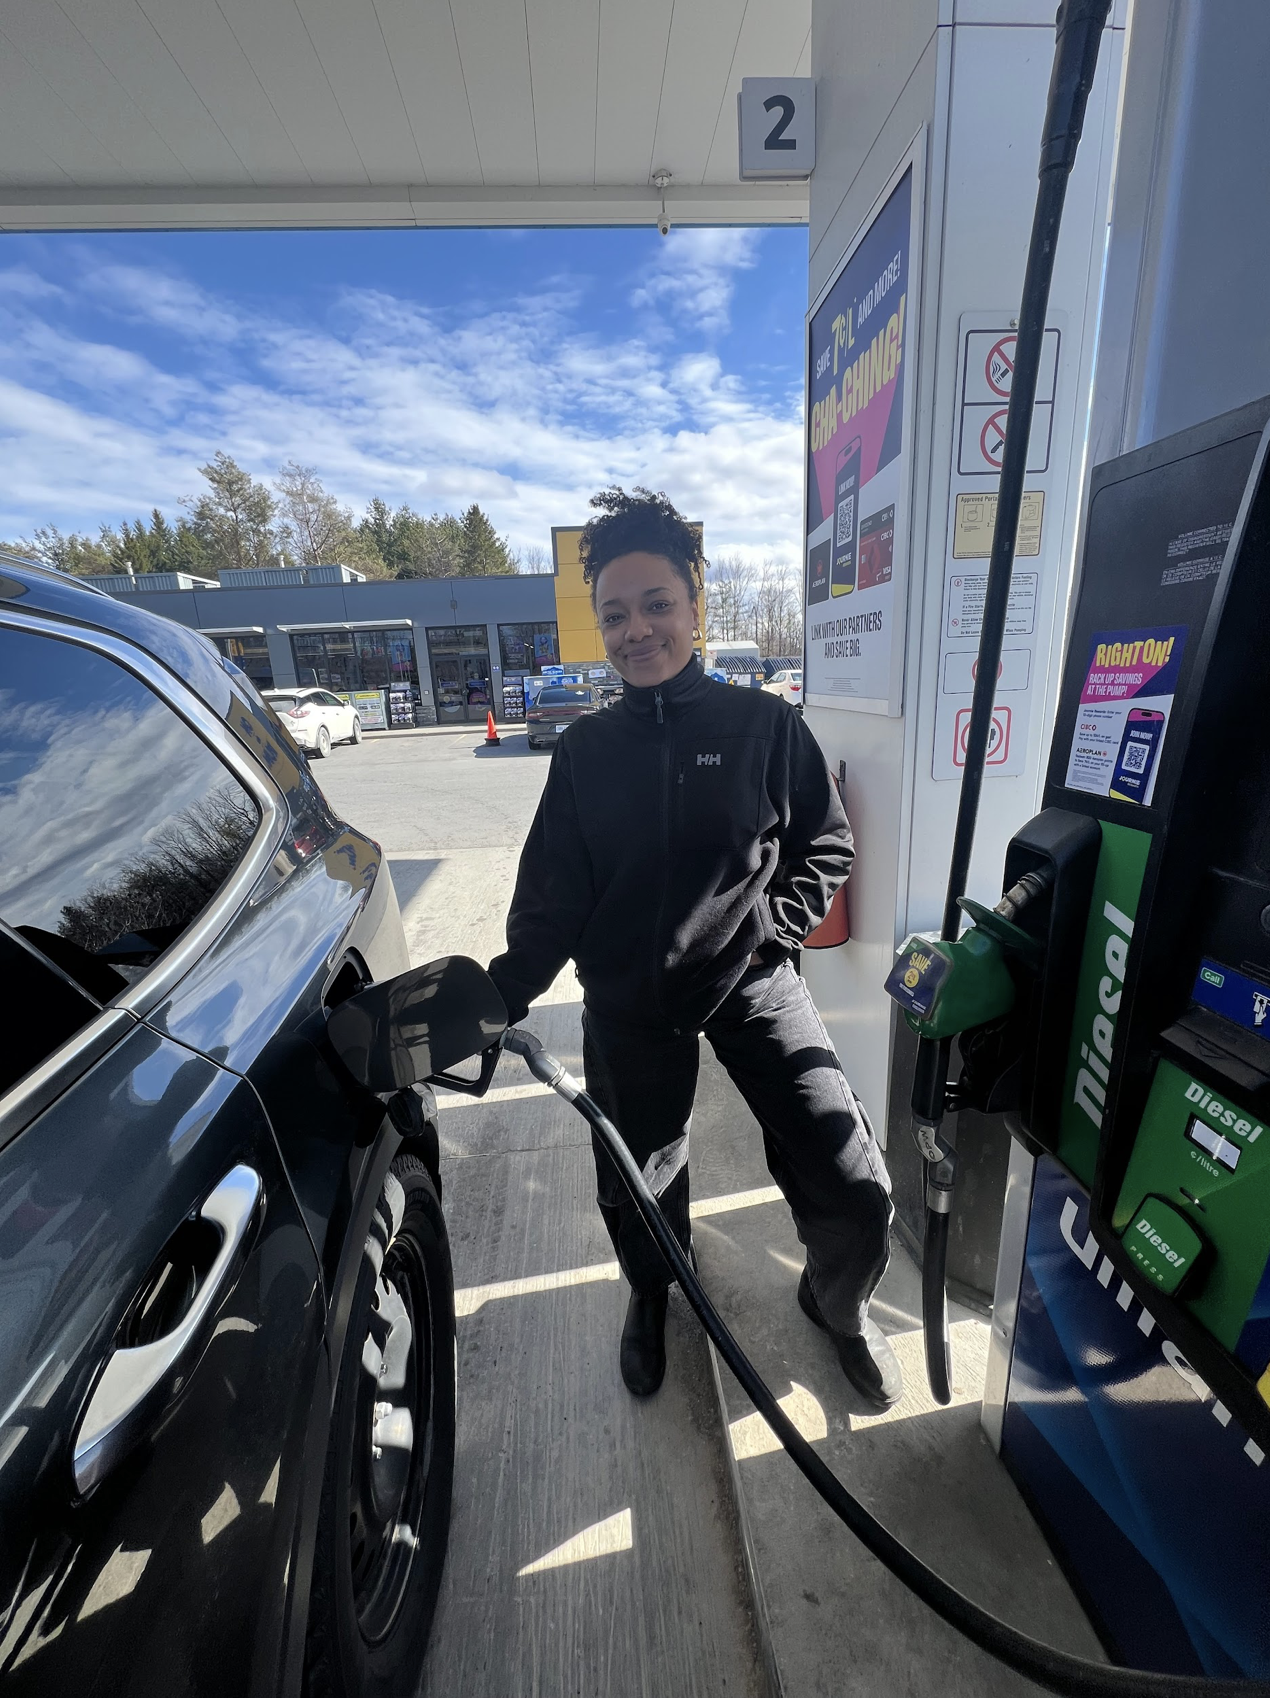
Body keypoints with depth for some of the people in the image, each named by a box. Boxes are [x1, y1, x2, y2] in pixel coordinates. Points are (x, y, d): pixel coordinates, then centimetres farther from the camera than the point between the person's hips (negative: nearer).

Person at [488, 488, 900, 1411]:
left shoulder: (766, 725, -2)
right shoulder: (586, 748, 2)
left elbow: (828, 847, 5)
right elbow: (552, 894, 3)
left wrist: (765, 929, -9)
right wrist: (502, 994, -9)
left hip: (752, 984, -1)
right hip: (627, 1002, 2)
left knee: (855, 1190, -7)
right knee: (634, 1190, 12)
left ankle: (837, 1300, 32)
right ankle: (652, 1292, 51)